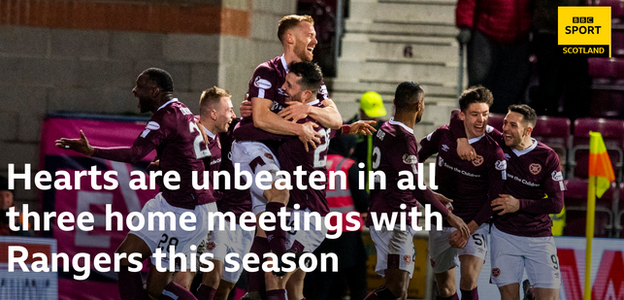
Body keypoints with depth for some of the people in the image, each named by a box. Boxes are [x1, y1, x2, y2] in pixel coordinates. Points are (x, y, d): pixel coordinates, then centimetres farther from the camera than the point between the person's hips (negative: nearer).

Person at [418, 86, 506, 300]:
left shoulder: (493, 152, -11)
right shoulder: (443, 136, -2)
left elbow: (494, 199, -11)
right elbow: (418, 156, 19)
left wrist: (469, 229, -18)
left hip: (474, 225, -4)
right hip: (441, 224, 4)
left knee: (468, 281, -23)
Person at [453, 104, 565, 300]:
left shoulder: (547, 157, -6)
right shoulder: (499, 144, -2)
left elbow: (556, 203, -8)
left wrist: (519, 204, -15)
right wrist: (462, 139, -16)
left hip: (539, 238, -1)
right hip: (504, 235, 1)